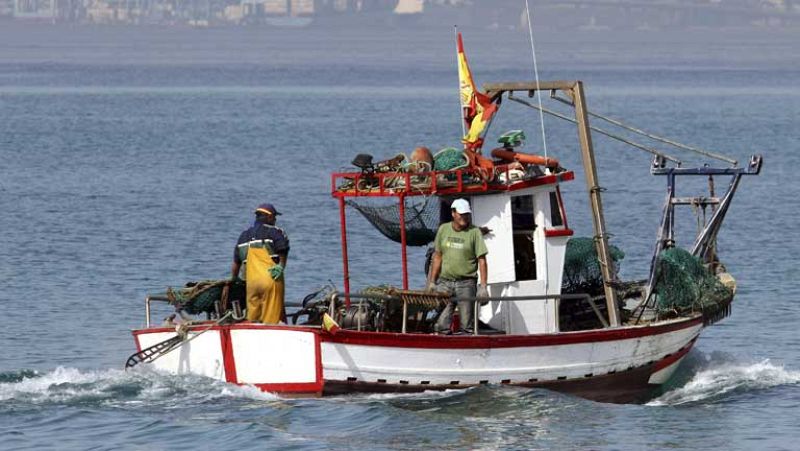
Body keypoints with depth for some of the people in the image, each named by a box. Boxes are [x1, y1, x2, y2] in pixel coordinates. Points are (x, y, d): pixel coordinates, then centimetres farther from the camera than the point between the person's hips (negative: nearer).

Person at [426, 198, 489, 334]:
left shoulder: (474, 232, -2)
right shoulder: (443, 229, 8)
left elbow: (481, 260, -4)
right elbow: (437, 257, 14)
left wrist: (483, 286, -12)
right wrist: (432, 281, 9)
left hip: (466, 283, -2)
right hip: (445, 281, 3)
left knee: (466, 325, -2)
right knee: (441, 324, -4)